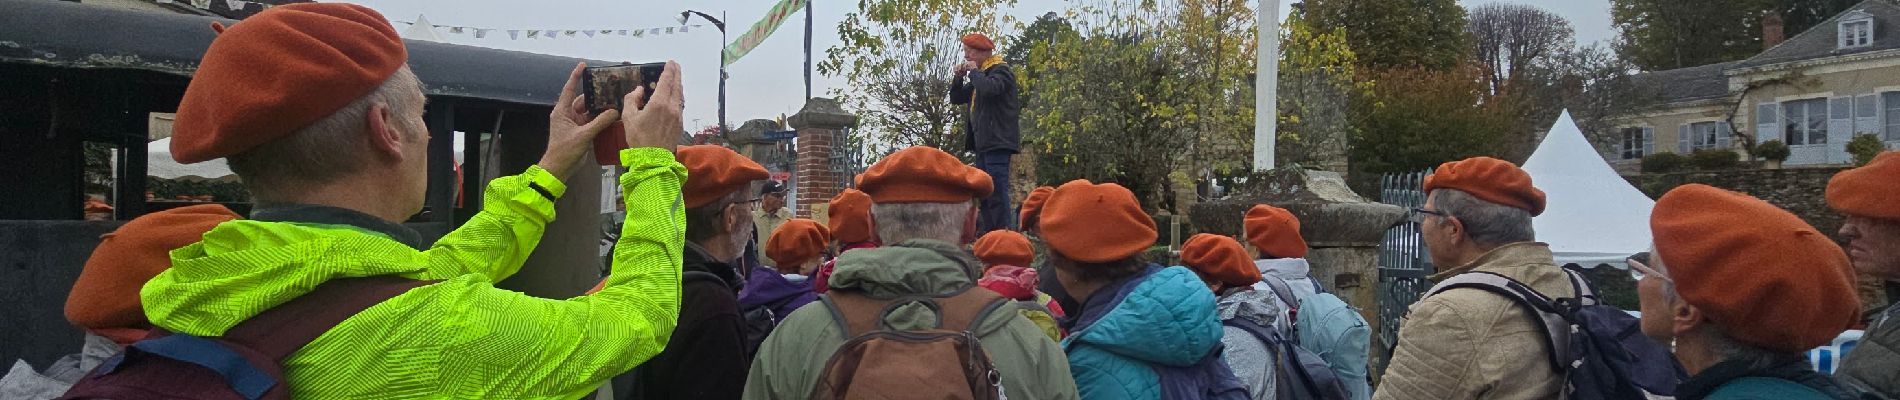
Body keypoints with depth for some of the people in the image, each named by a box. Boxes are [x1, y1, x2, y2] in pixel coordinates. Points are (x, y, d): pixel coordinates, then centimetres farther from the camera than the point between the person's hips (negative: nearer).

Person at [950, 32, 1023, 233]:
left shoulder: (1001, 71, -7)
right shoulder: (979, 74, 21)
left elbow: (989, 88, -29)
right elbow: (956, 98, 22)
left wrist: (973, 71, -12)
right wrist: (959, 77, 6)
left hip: (998, 141, -10)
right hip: (983, 142, 10)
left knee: (998, 190, -15)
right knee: (985, 192, 11)